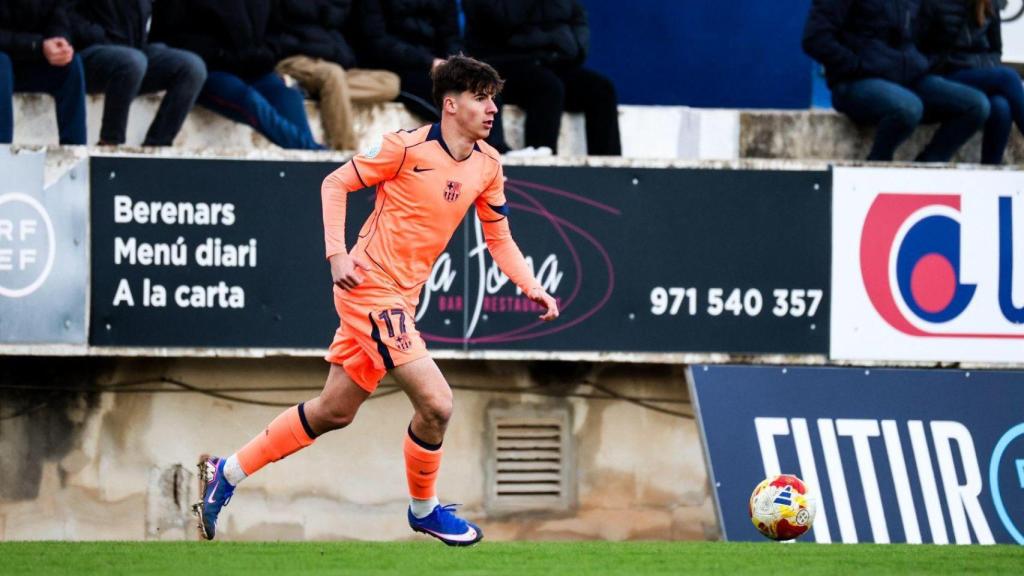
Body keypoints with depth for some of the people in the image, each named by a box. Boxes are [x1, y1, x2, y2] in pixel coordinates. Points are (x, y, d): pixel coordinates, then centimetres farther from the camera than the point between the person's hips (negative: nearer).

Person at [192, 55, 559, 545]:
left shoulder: (487, 165, 5)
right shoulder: (409, 147, -15)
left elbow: (499, 239, 13)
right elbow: (335, 184, -7)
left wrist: (532, 287, -2)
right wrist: (336, 254, -16)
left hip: (401, 298, 8)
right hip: (370, 287, -8)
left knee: (334, 411, 13)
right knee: (435, 402, -14)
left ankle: (226, 473, 25)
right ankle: (423, 509, 9)